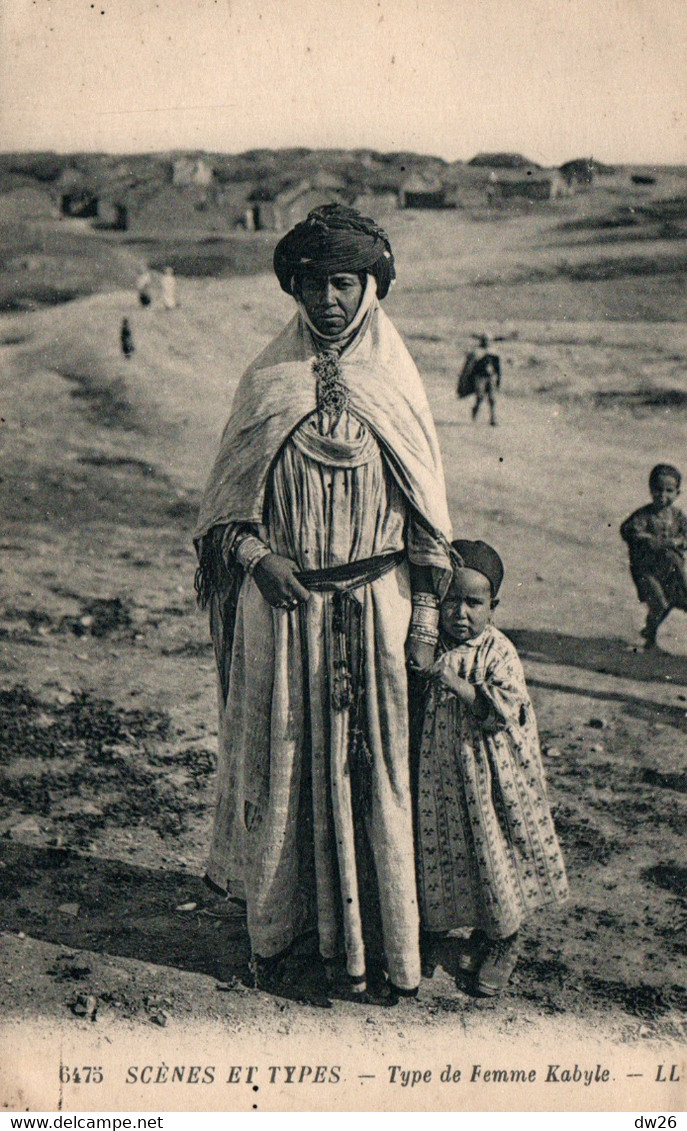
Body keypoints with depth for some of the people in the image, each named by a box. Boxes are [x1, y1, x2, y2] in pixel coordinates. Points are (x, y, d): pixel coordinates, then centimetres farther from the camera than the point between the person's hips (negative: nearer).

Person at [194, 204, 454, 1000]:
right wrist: (255, 555, -12)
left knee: (372, 767, 5)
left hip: (374, 605, 0)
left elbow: (428, 516, 4)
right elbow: (224, 505, 7)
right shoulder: (266, 382, 2)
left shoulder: (396, 383, 3)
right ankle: (276, 926, 26)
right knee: (280, 761, 7)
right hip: (282, 608, 0)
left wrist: (426, 614, -1)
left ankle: (371, 943, 21)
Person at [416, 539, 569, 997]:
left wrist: (458, 684, -26)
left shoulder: (499, 652, -12)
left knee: (495, 850, 5)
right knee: (449, 848, 13)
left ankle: (506, 942, 26)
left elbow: (503, 709, -23)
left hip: (489, 775, -4)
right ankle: (481, 929, 35)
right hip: (441, 771, 4)